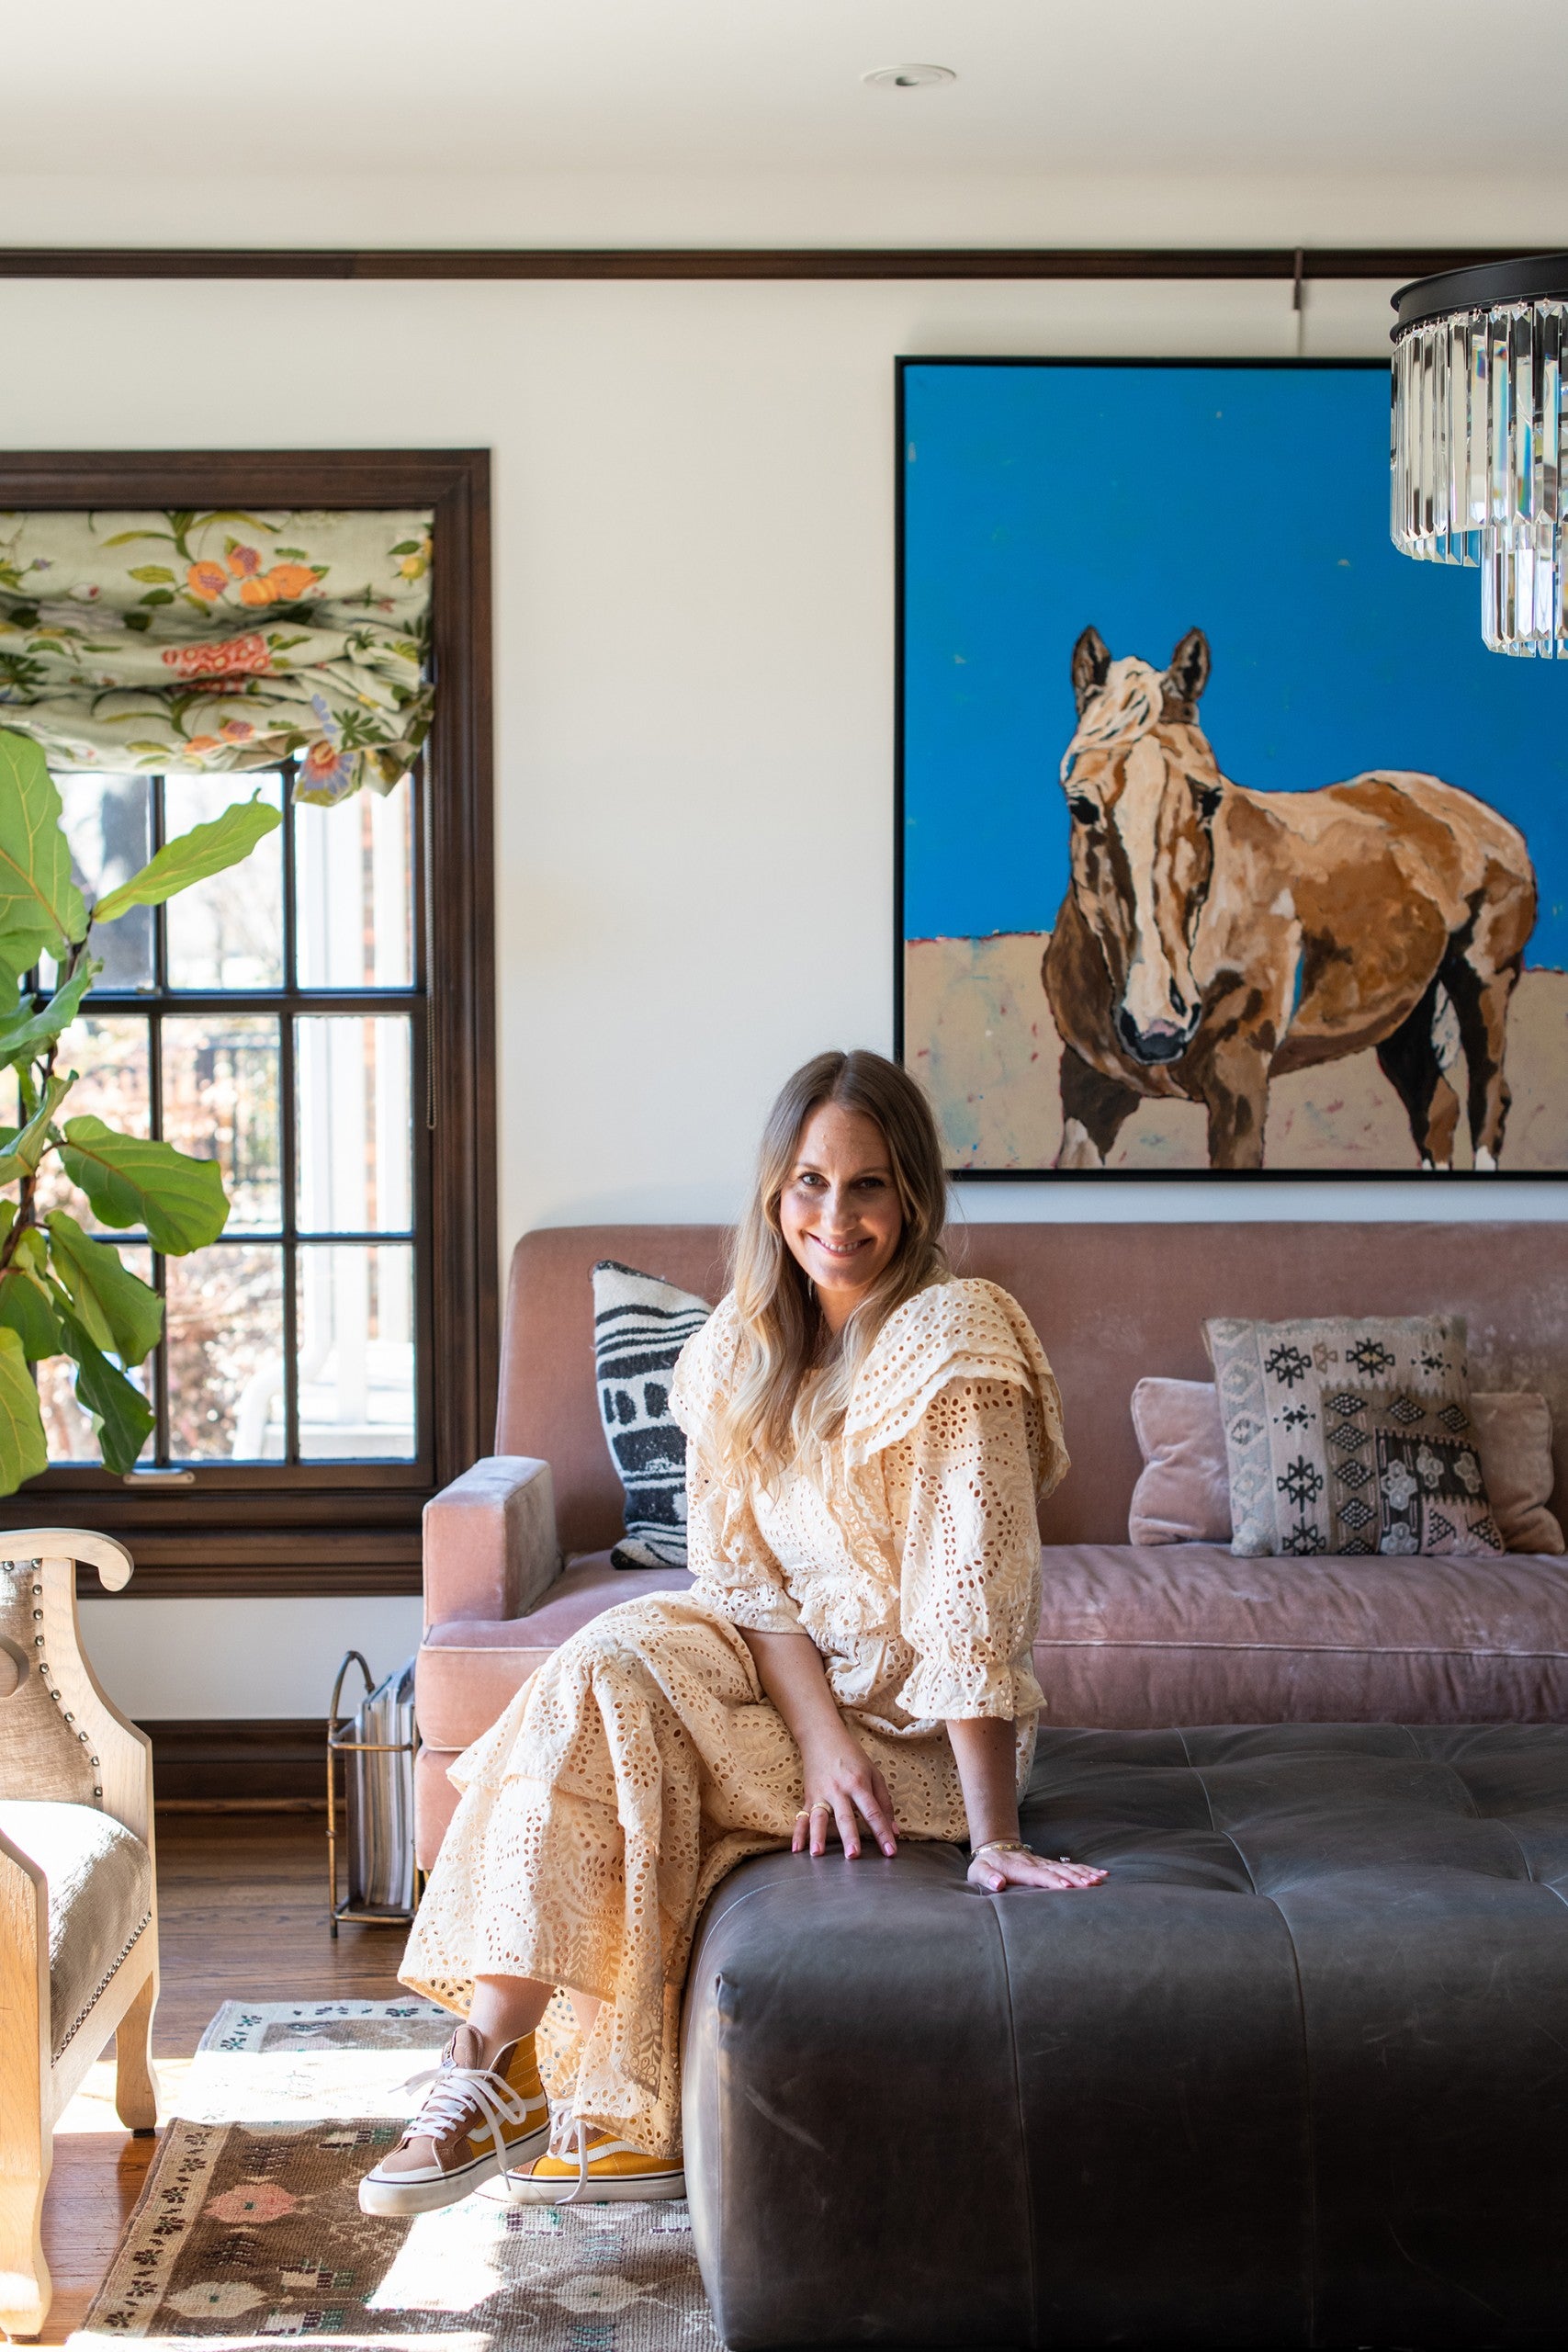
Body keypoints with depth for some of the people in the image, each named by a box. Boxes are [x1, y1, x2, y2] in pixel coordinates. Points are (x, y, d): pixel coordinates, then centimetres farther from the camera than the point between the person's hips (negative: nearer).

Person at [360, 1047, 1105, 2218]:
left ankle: (494, 2072, -9)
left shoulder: (952, 1338, -18)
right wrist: (820, 1732, -20)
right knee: (610, 1662, -21)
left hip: (919, 1729, -6)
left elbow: (970, 1597, -24)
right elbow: (741, 1569, -3)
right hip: (801, 1679, 6)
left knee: (600, 1698, -21)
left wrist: (993, 1836, -27)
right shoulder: (748, 1342, 3)